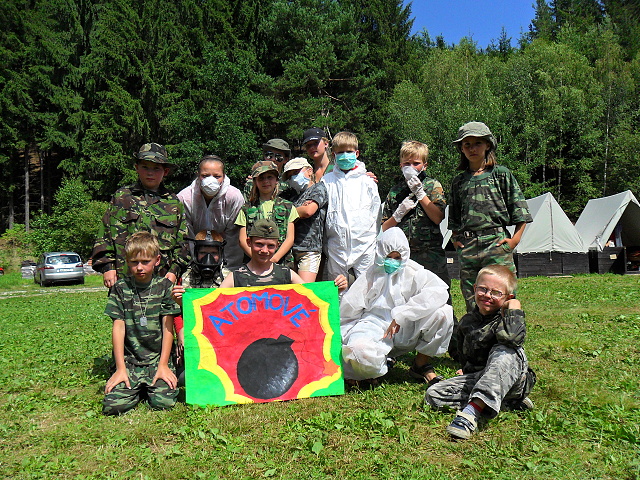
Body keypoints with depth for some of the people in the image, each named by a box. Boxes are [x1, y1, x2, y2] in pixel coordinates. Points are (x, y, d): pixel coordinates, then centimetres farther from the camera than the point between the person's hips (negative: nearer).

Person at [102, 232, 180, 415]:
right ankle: (138, 389, 16)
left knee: (164, 402, -19)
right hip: (129, 361, 1)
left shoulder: (164, 286, 2)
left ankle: (151, 386, 16)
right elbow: (118, 327, 0)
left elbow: (168, 327, -1)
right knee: (112, 405, -16)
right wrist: (120, 368, -6)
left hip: (158, 359, -1)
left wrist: (163, 365, -7)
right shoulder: (121, 288, 4)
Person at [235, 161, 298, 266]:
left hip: (281, 262, 0)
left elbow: (290, 238, 7)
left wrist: (274, 259, -7)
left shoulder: (288, 207, 13)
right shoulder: (246, 208, 13)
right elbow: (242, 239, 7)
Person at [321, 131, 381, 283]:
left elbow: (376, 213, 12)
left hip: (364, 244, 0)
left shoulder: (367, 180, 9)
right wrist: (325, 245, 6)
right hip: (336, 246, 1)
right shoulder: (327, 181, 8)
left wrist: (375, 240, 7)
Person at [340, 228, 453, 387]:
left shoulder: (413, 272, 4)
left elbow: (440, 291, -18)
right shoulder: (371, 275, 7)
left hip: (406, 331, 2)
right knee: (359, 349, -38)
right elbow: (349, 311, 10)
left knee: (444, 312, -21)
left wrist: (400, 314, -23)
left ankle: (421, 363, 1)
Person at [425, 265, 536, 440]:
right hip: (476, 378, 5)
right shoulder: (466, 322, 8)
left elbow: (511, 337, -32)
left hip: (511, 379, -5)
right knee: (433, 395, -13)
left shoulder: (508, 316, -6)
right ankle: (505, 400, -13)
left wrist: (514, 308, -19)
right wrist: (467, 370, 7)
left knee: (505, 351, -35)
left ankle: (472, 411, -45)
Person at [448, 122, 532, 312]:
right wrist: (455, 238, 9)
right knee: (471, 302, 6)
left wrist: (515, 238, -5)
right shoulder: (458, 181, 16)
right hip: (467, 246, 3)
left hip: (496, 241, -3)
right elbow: (453, 218, 23)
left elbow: (520, 210, 4)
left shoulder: (502, 174, 6)